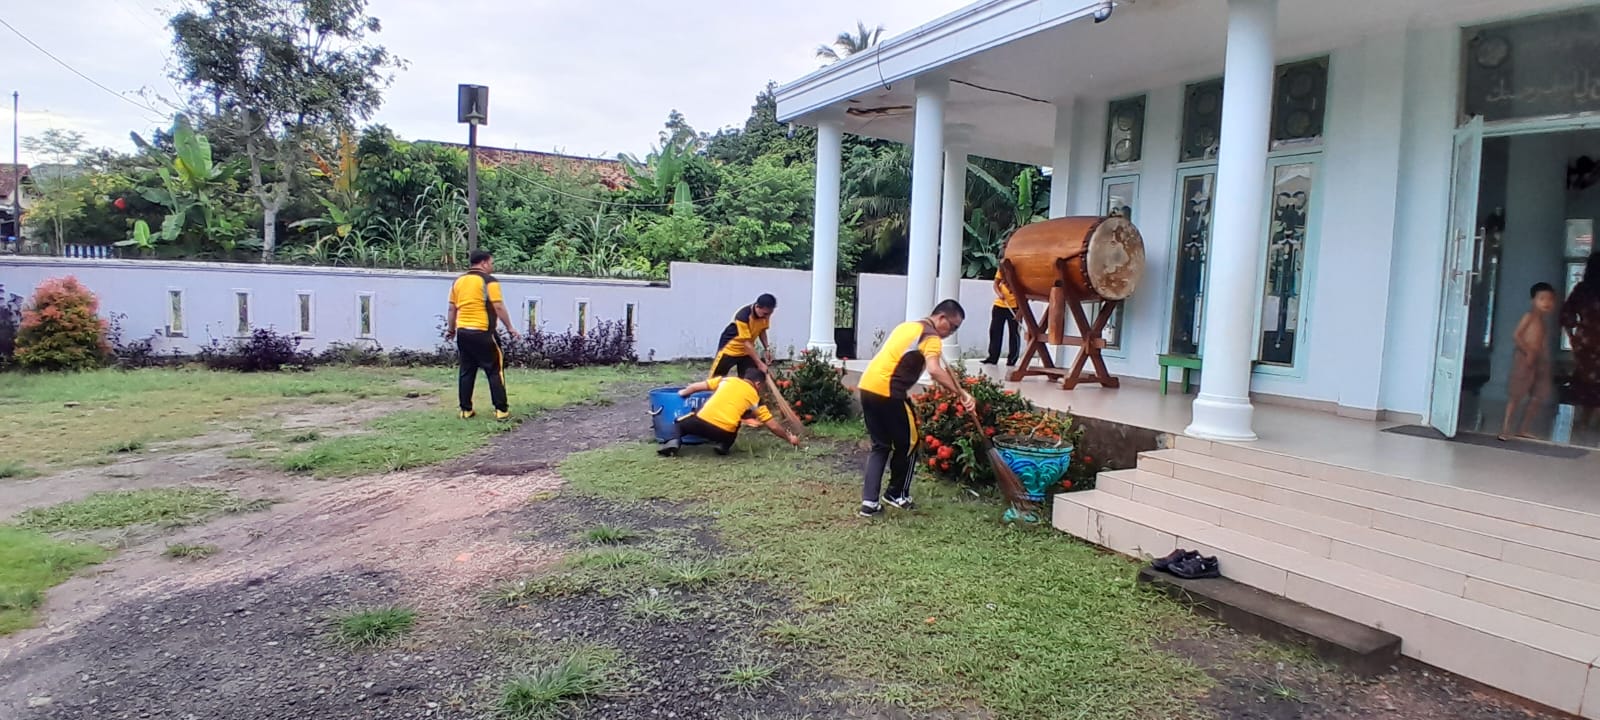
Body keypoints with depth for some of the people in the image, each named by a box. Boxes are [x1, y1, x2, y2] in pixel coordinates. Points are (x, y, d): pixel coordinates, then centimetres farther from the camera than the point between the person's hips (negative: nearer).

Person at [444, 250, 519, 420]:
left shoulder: (458, 281, 12)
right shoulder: (488, 280, -7)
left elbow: (452, 308, 14)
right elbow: (498, 307, -11)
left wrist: (451, 330, 22)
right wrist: (509, 327, -2)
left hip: (462, 332, 6)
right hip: (482, 332, -6)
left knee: (467, 371, 11)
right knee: (495, 370, 1)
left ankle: (466, 410, 12)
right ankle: (501, 410, -1)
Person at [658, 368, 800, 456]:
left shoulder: (727, 379, 19)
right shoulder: (755, 396, 15)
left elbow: (698, 386, 21)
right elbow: (773, 426, 17)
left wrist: (684, 393, 42)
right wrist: (789, 438, 32)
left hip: (702, 421, 1)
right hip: (725, 432, -1)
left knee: (679, 423, 30)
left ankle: (674, 441, -1)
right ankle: (723, 445, 8)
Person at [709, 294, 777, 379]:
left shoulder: (765, 314, -15)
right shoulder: (743, 316, -35)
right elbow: (746, 343, -34)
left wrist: (767, 348, -6)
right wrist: (759, 363, -35)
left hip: (747, 350, 6)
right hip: (730, 348, -6)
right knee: (715, 377, 4)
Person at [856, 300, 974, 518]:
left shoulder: (908, 326, 22)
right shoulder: (931, 336, -6)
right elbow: (934, 370, -24)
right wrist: (962, 394, -26)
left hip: (867, 387, 8)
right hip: (889, 392, -8)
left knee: (880, 446, 15)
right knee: (908, 444, 12)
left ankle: (869, 501, 8)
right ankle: (897, 494, 25)